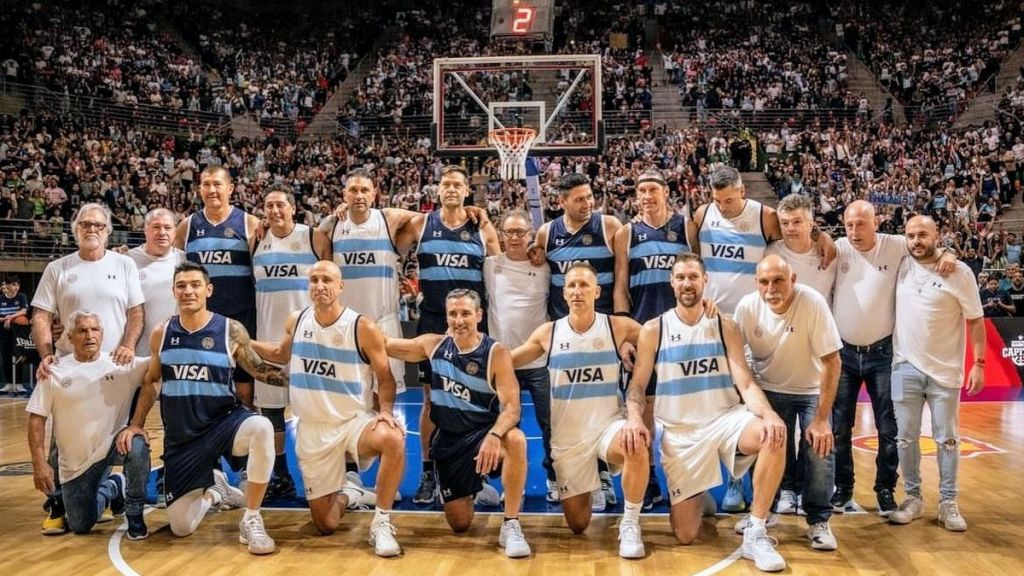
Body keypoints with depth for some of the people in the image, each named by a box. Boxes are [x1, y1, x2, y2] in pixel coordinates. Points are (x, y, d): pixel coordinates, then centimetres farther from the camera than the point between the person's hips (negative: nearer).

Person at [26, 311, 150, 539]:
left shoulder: (121, 364, -5)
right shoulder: (55, 372, -4)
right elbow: (37, 419, -2)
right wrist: (39, 463, -8)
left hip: (114, 445, -2)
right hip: (75, 463, 2)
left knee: (136, 446, -36)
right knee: (80, 526, 5)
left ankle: (134, 515, -11)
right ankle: (112, 488, 39)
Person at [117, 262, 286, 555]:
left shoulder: (231, 330, -8)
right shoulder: (161, 335, 0)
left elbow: (259, 369, 3)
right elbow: (151, 381, 13)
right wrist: (136, 424, 8)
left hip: (224, 421, -2)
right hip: (181, 437, 3)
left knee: (261, 428, -40)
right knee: (180, 528, 2)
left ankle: (251, 521, -22)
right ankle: (213, 488, 38)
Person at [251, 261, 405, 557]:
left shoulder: (363, 328, -13)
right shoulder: (295, 321, -1)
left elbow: (385, 377, -6)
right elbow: (283, 354, 21)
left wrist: (386, 411, -23)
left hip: (354, 421, -3)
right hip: (312, 431, 3)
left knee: (393, 439, -40)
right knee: (326, 525, 5)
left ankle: (381, 523, -22)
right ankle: (346, 492, 42)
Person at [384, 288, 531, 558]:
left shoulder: (496, 353, -15)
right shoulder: (434, 345, -3)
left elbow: (512, 407, -23)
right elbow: (386, 344, 9)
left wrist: (494, 436, -42)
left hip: (484, 433, -3)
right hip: (447, 440, 4)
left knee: (515, 440, -40)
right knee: (459, 524, 5)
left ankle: (510, 526, -26)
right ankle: (471, 488, 41)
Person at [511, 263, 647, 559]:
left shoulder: (619, 327, -7)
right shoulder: (548, 334, -3)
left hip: (609, 424, -2)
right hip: (567, 436, 2)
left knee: (637, 446, -39)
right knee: (577, 525, 7)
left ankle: (630, 524, -17)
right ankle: (584, 493, 44)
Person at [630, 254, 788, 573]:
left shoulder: (725, 327, 1)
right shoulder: (653, 330, -1)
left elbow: (746, 383, -7)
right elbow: (637, 386, 0)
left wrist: (768, 414, -28)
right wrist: (635, 418, -23)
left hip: (726, 418, 1)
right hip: (680, 432, 0)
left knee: (774, 434, -35)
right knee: (685, 535, -5)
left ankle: (755, 532, -21)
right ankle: (696, 498, 34)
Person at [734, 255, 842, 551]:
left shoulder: (813, 302, -26)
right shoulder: (747, 306, -18)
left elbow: (831, 362, -21)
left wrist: (821, 418, -21)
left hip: (812, 390, -1)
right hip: (769, 390, 2)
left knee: (820, 448, -18)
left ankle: (818, 521, 4)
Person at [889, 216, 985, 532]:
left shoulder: (959, 272, -7)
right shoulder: (901, 266, 0)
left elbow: (975, 320, -3)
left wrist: (979, 363, -8)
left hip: (945, 370, -2)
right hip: (905, 367, 2)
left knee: (947, 439, 6)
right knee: (905, 437, 5)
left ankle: (948, 503, 16)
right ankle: (913, 498, 18)